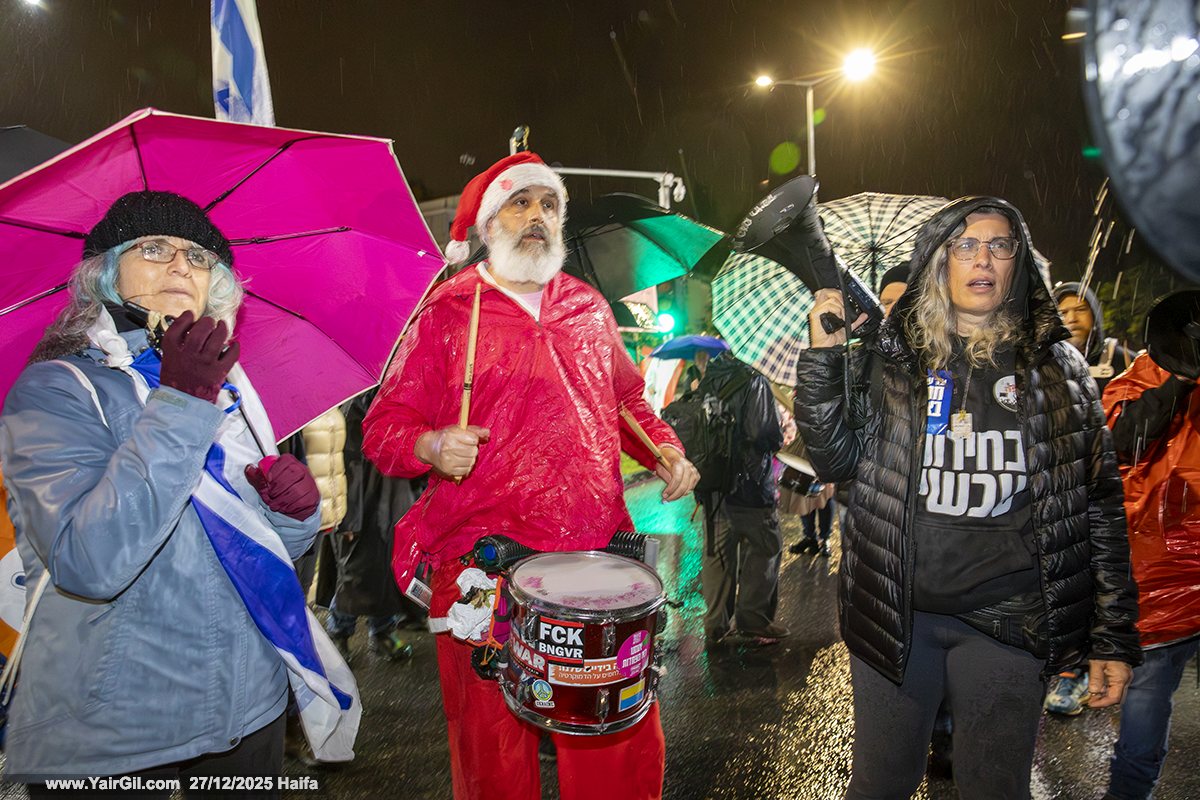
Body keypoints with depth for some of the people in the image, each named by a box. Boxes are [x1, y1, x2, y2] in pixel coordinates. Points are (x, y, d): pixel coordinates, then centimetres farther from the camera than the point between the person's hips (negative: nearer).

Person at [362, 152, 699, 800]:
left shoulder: (588, 308, 15)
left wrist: (664, 449, 8)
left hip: (599, 552, 4)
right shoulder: (447, 313, 2)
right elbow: (383, 428, 1)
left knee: (625, 743, 9)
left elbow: (625, 400, 26)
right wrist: (431, 447, -20)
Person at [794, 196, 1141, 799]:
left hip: (1006, 620, 0)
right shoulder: (890, 360, 4)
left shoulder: (1059, 369, 3)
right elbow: (836, 459, -3)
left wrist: (1114, 636, 1)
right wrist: (822, 358, -12)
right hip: (894, 612, 1)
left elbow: (1100, 505, 3)